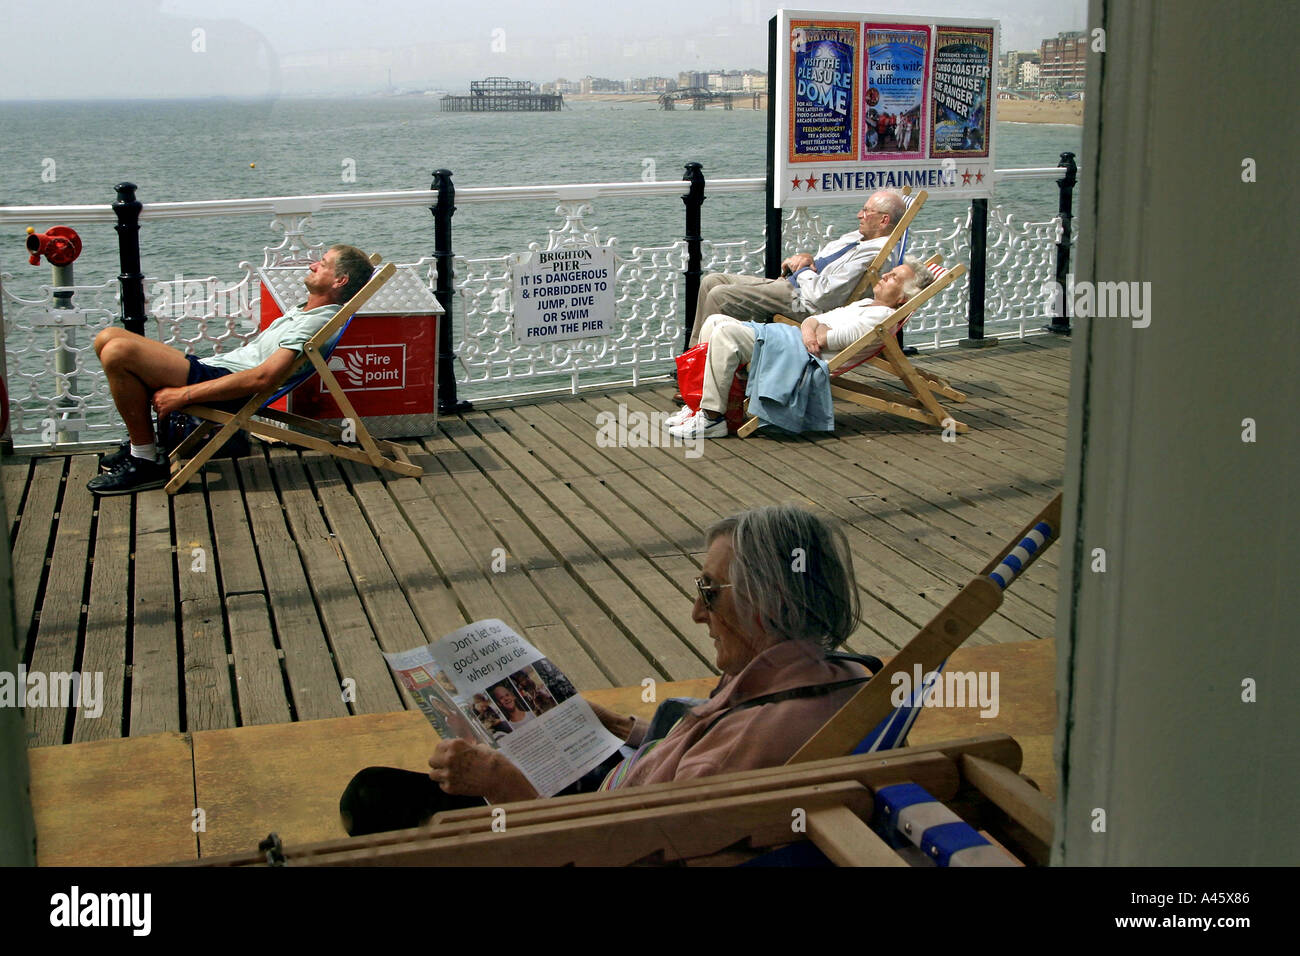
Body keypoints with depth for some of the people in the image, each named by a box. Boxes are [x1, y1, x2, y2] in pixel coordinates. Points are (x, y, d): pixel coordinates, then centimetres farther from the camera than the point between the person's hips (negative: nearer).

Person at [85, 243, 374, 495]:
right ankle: (139, 443, 15)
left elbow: (262, 377, -26)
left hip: (220, 379, -10)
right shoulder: (303, 311, 18)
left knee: (117, 352, -25)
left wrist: (183, 395, -24)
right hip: (211, 365, 10)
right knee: (108, 338, 9)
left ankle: (145, 463, -12)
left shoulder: (317, 322, -15)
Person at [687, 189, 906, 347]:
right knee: (712, 281, 8)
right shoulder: (857, 237, 14)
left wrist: (803, 269, -7)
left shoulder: (874, 253, -19)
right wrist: (804, 258, 3)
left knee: (720, 296, -18)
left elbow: (822, 296, -27)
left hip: (803, 301, -11)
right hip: (787, 285, 11)